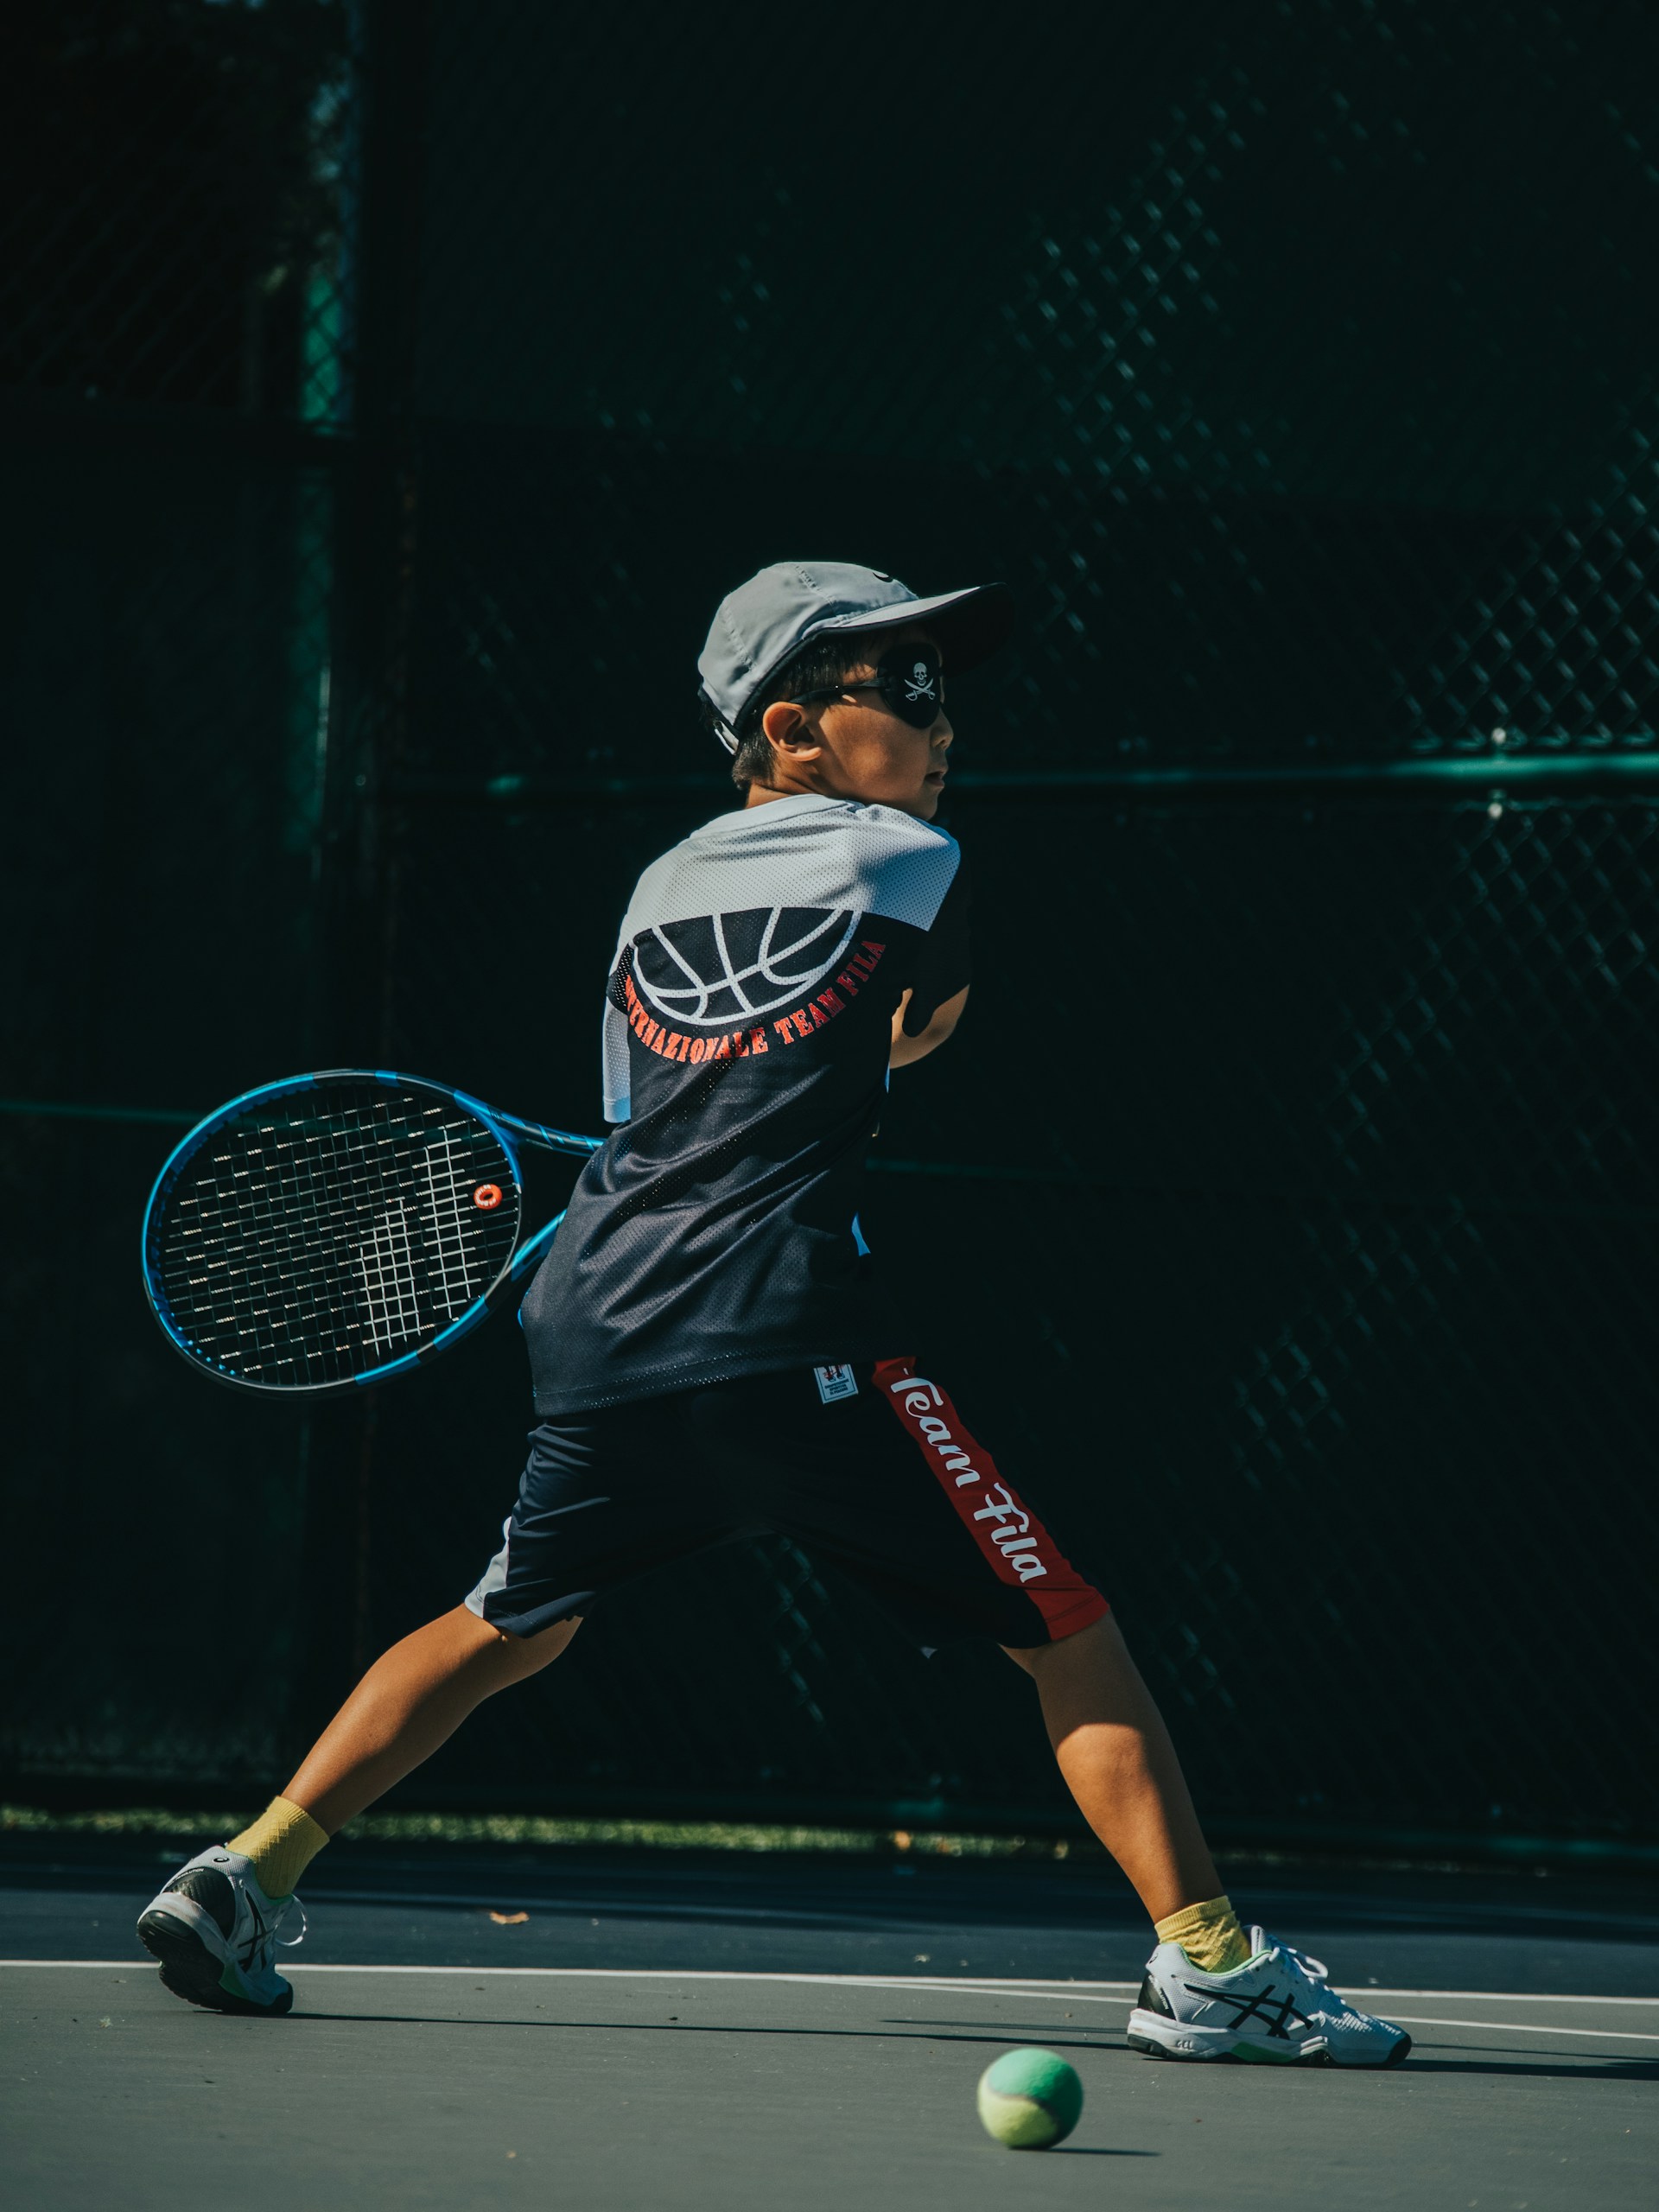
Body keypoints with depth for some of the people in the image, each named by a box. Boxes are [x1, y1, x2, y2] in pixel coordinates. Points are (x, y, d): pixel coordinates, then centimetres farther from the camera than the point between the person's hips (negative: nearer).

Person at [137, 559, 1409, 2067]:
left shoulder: (658, 886, 19)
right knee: (1065, 1630, 0)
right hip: (788, 1342, -6)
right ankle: (1206, 1960, -9)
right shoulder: (915, 865, 5)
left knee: (512, 1627, 27)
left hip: (597, 1329, 6)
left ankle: (243, 1879, 21)